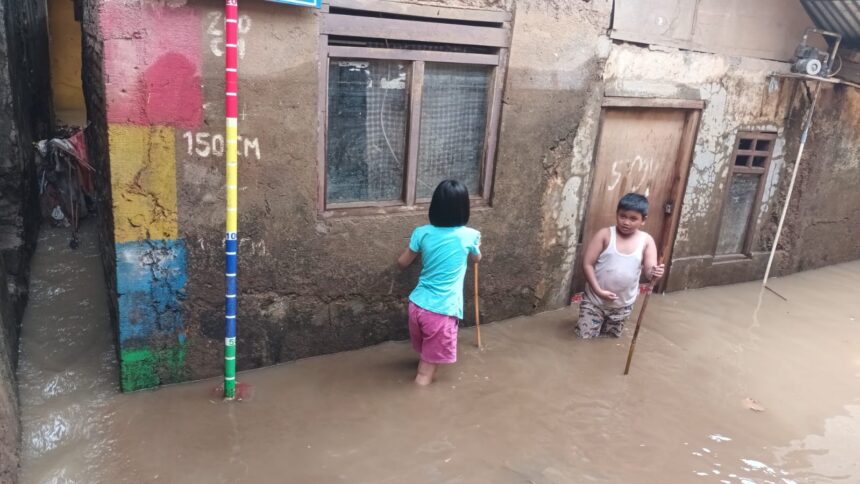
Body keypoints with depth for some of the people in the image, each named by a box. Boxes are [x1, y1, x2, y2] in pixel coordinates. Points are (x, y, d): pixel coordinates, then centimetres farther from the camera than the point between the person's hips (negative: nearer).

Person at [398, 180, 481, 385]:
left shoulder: (422, 233, -3)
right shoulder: (469, 236, -8)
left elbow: (403, 262, 13)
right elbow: (476, 258, 16)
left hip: (417, 305, 4)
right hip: (441, 311, -4)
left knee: (426, 352, 31)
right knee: (426, 373, 7)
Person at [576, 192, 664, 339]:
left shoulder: (647, 241, -8)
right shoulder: (605, 234, -14)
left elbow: (650, 269, -14)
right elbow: (587, 264, -14)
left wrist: (654, 273, -40)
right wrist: (598, 290, -23)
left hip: (623, 303, 2)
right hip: (595, 299, -2)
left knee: (612, 335, 20)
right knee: (585, 335, 3)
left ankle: (605, 324, 53)